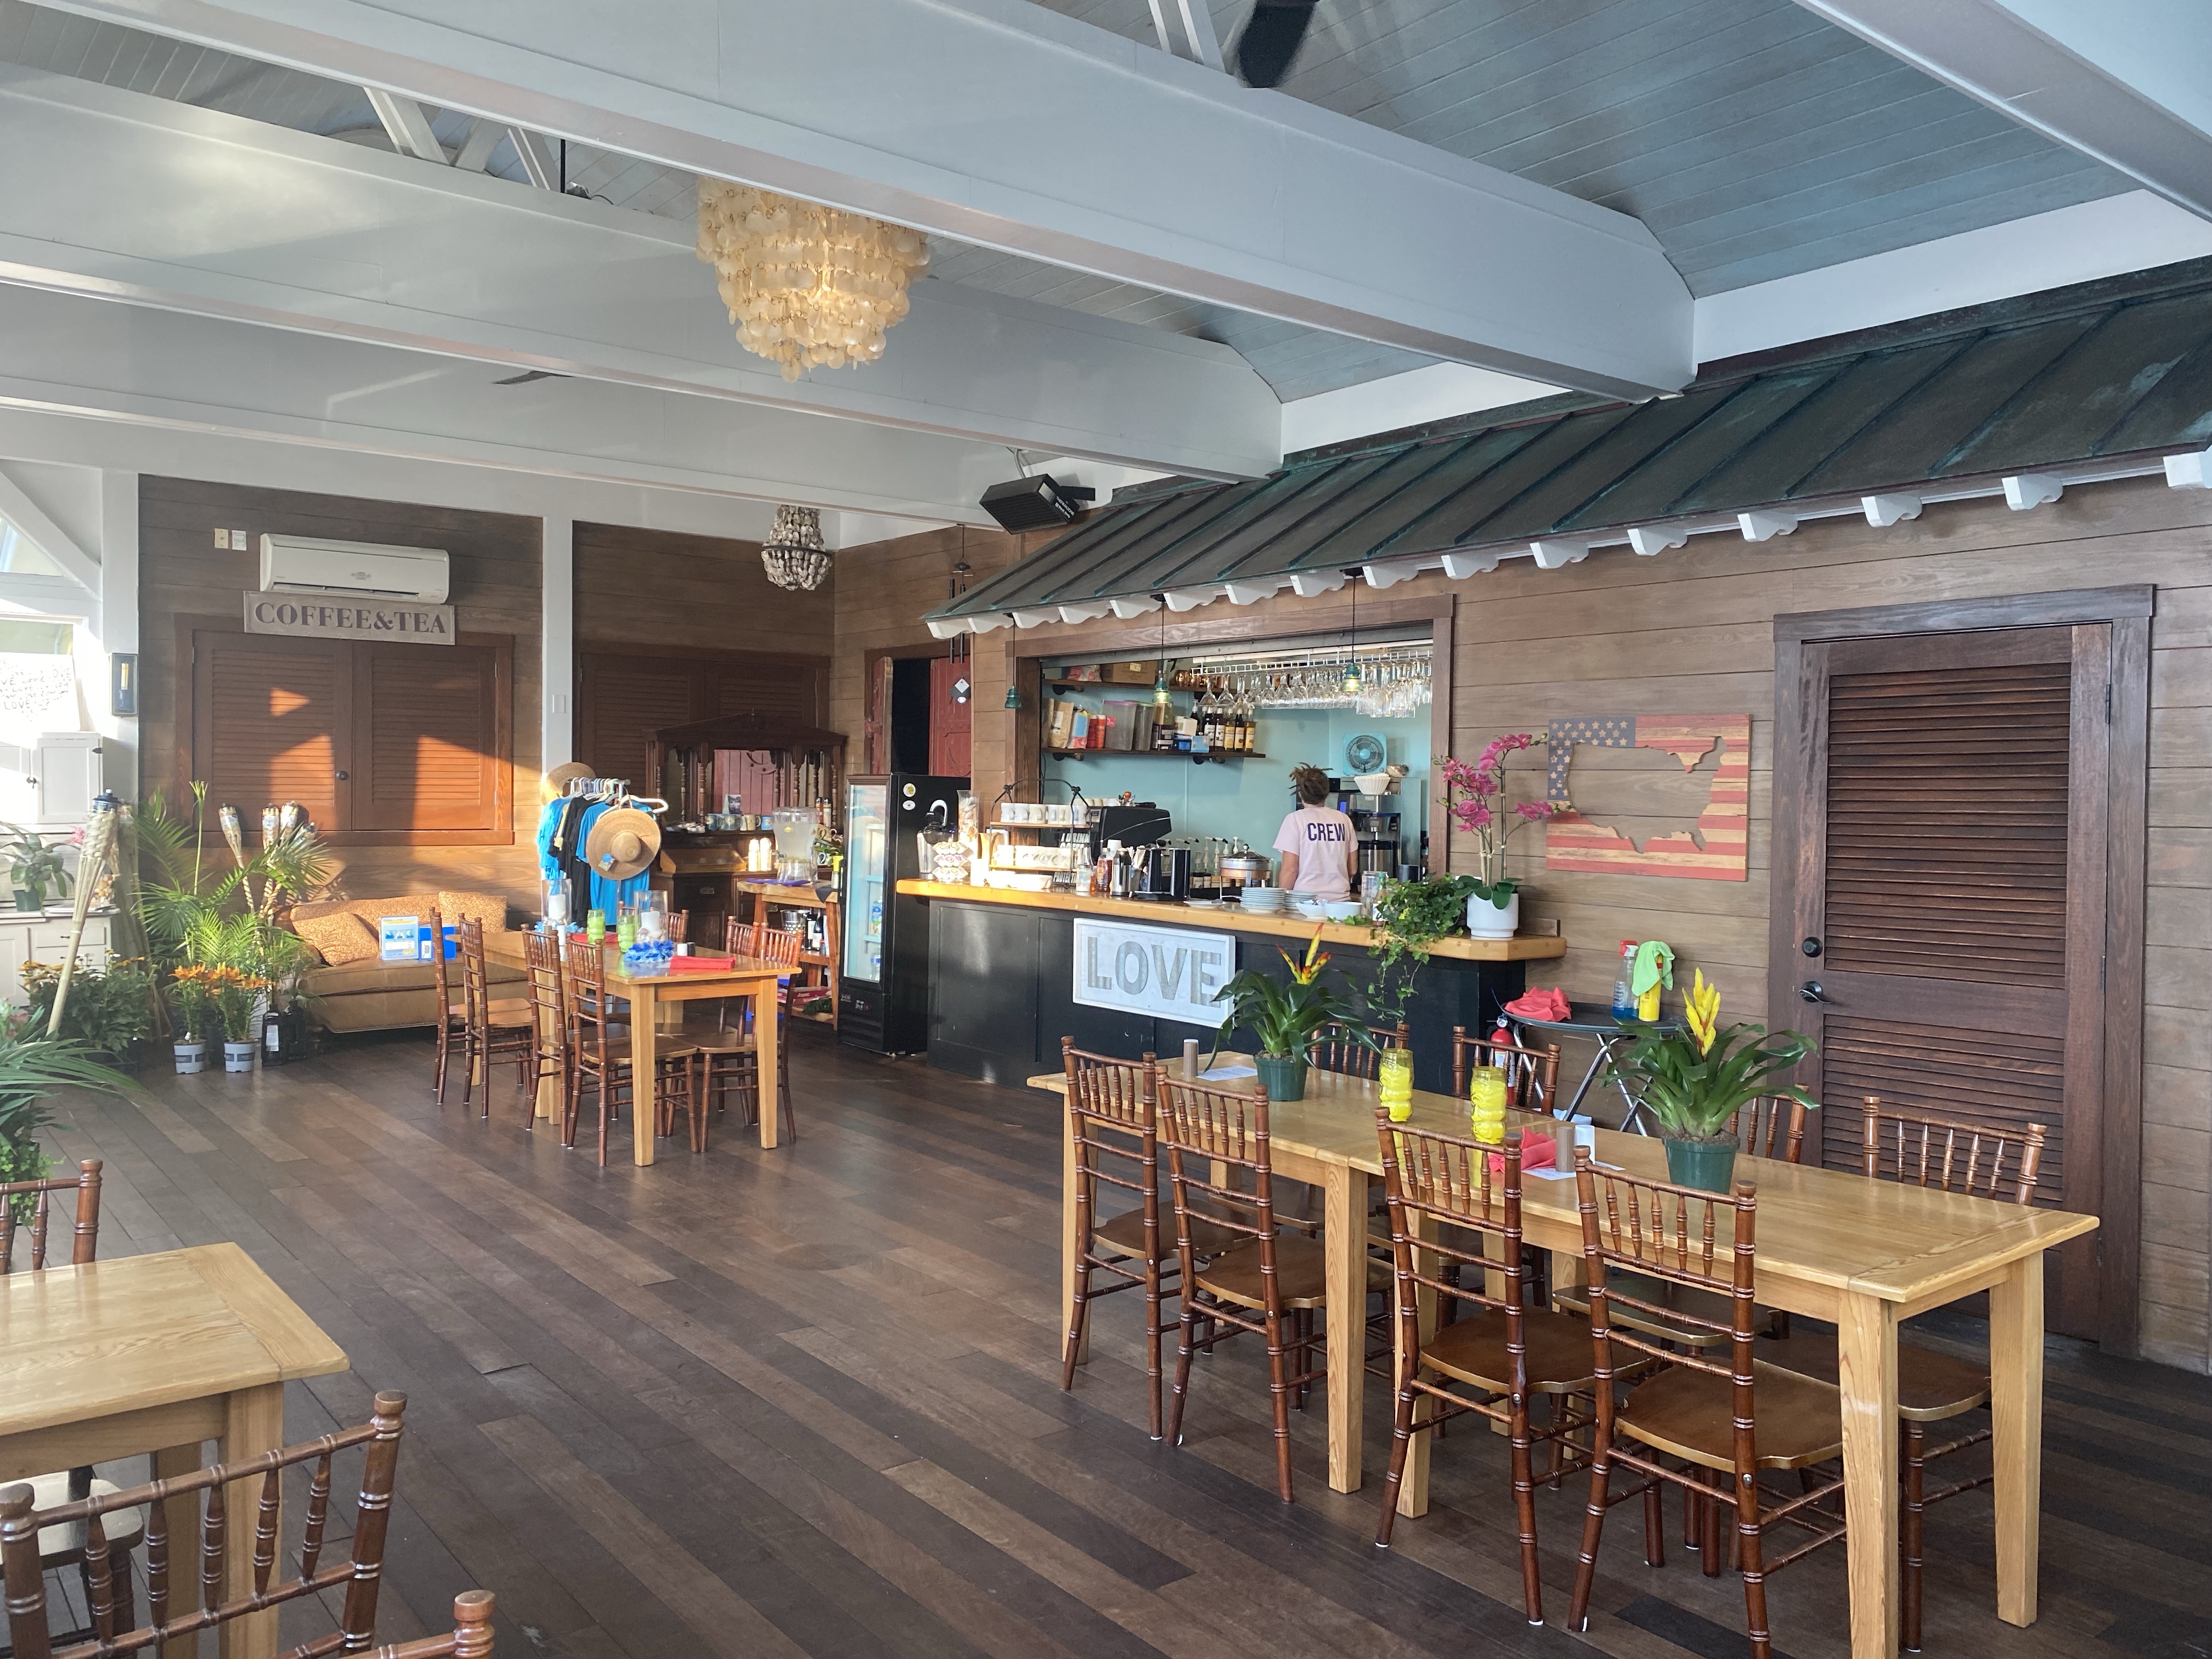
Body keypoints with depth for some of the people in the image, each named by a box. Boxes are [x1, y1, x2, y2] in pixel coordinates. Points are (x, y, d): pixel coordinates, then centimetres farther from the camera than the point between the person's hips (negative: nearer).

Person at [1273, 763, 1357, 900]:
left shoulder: (1295, 820, -3)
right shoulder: (1344, 820, 8)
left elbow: (1290, 869, -7)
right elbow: (1353, 867, 13)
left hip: (1306, 899, -4)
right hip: (1341, 899, 4)